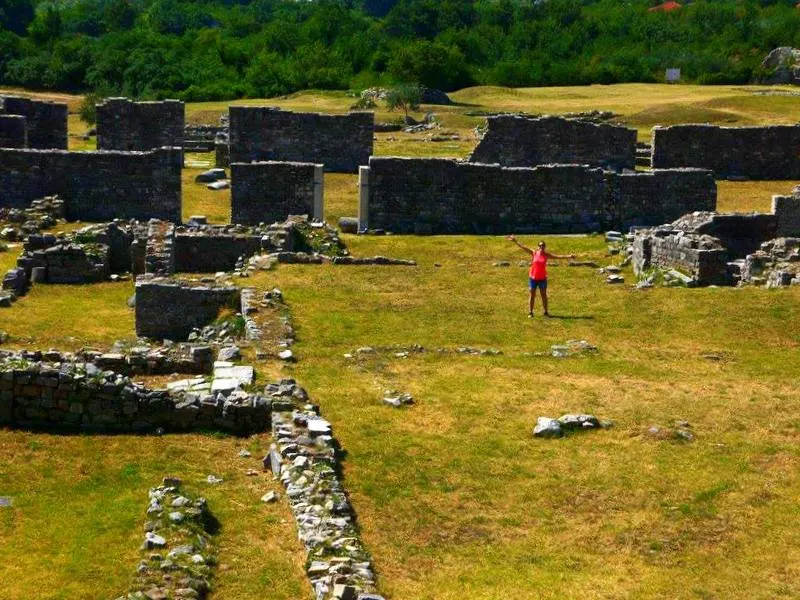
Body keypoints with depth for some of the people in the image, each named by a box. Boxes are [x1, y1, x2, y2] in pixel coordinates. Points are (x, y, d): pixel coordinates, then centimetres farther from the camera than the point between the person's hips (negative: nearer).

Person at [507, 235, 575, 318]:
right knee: (532, 296, 4)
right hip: (533, 278, -1)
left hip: (542, 278, 1)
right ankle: (530, 313, 10)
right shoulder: (534, 253, -2)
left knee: (544, 295, 6)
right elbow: (523, 247, -4)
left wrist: (568, 256, -9)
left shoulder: (546, 255, 0)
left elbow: (558, 256, -2)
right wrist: (515, 241, -8)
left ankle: (546, 312, 16)